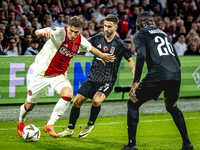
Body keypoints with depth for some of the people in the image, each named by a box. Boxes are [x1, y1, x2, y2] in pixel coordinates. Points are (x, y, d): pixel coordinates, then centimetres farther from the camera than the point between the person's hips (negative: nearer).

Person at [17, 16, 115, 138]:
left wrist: (102, 56, 24)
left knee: (68, 94, -27)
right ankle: (21, 122, 43)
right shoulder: (59, 32, -24)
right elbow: (38, 32, -40)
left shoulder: (81, 41, -8)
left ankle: (50, 125, -15)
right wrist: (44, 32, -63)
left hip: (59, 75, 3)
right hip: (42, 73, -3)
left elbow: (90, 48, 17)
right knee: (30, 104, 8)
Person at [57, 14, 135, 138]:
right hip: (92, 79, 4)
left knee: (96, 100, -28)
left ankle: (90, 125, 0)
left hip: (107, 81, -4)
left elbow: (130, 61, -2)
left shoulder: (119, 44, -8)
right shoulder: (97, 39, 2)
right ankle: (70, 129, 18)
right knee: (77, 102, 0)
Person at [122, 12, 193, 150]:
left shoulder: (140, 35, 11)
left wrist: (136, 82, -10)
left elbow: (141, 56, -8)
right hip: (176, 75, 6)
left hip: (157, 75, -6)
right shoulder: (163, 33, 29)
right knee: (172, 107, 30)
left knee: (133, 103, 11)